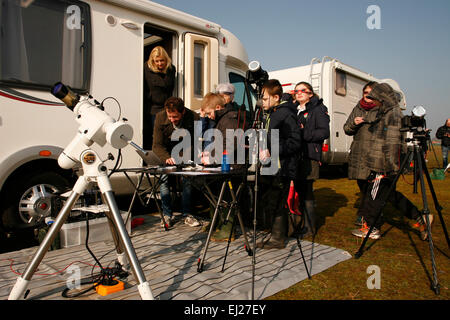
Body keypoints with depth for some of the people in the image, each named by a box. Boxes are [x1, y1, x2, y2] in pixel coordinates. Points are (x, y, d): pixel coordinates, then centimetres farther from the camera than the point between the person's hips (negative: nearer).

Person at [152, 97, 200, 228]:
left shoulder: (194, 118, -23)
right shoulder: (160, 117, -19)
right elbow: (157, 145, -17)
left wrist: (180, 156, -28)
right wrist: (167, 158, -35)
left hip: (185, 153, 0)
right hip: (165, 153, 1)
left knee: (187, 179, -15)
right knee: (163, 178, -16)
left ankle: (187, 214, -2)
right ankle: (167, 215, -6)